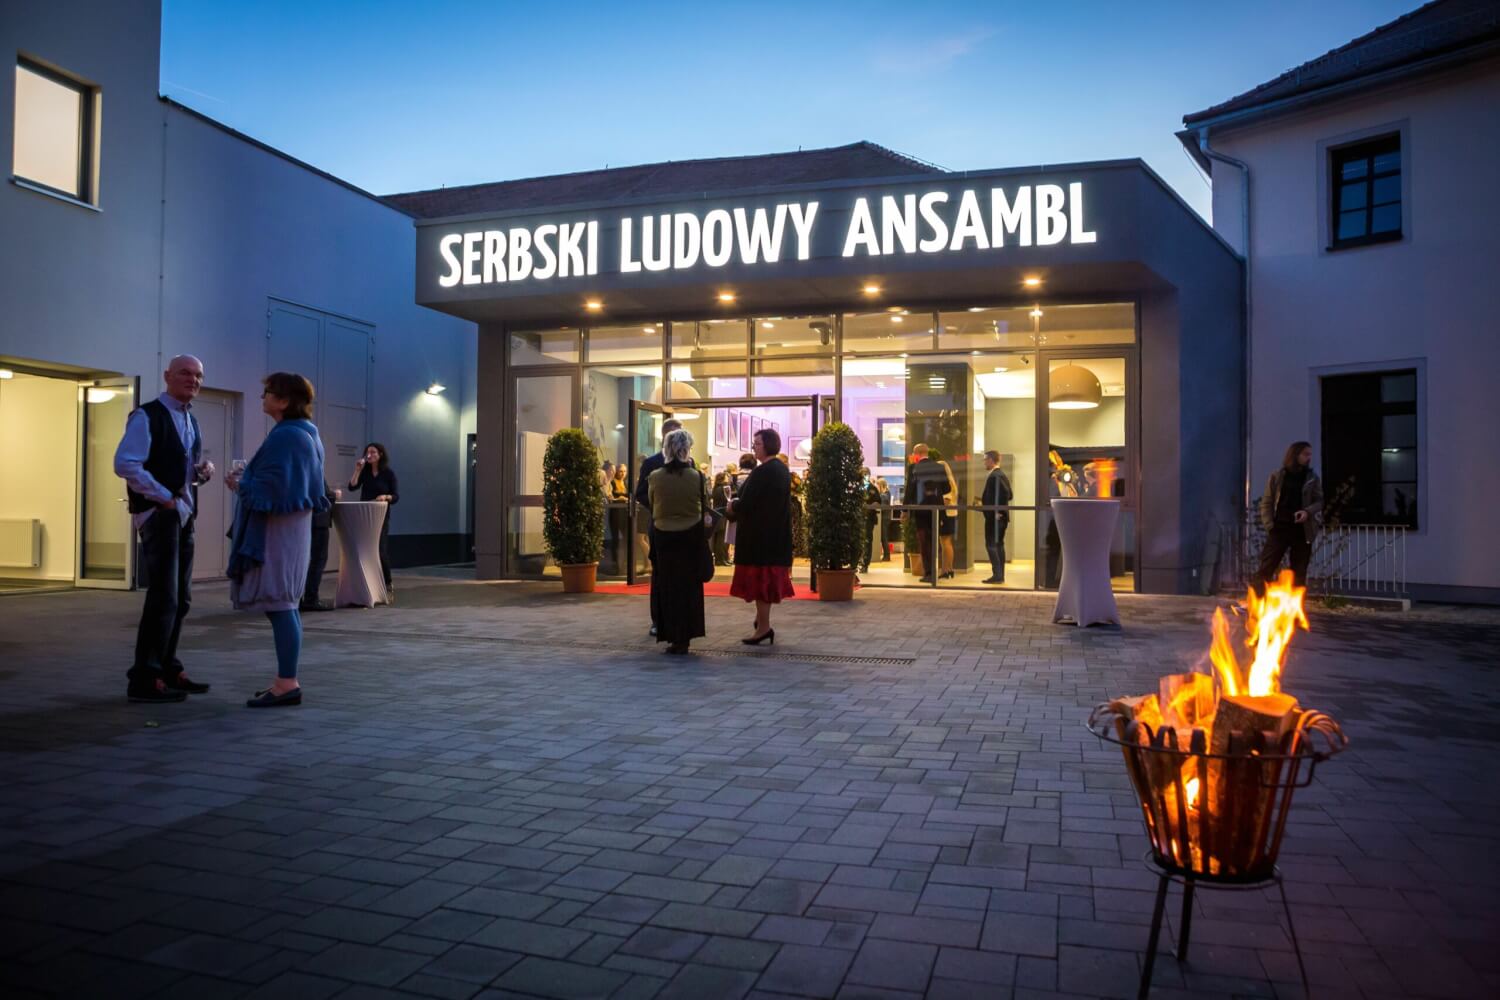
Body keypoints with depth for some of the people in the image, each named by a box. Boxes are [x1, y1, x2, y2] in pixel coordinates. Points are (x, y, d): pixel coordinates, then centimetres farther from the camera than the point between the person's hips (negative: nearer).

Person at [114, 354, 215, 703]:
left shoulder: (191, 421, 17)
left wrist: (202, 471, 5)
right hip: (158, 513, -9)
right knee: (163, 597, -10)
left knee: (180, 598, 12)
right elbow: (125, 464, -20)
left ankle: (166, 669, 21)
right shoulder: (147, 416, -9)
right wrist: (163, 497, -19)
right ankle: (144, 679, -3)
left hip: (184, 514, 9)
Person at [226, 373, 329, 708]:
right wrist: (248, 479, 16)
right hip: (295, 523, 10)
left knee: (279, 604, -8)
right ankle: (287, 680, 18)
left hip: (276, 529, -10)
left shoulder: (283, 437, -16)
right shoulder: (306, 434, 14)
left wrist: (240, 486, -5)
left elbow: (272, 490, -21)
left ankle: (287, 685, -5)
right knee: (286, 604, 13)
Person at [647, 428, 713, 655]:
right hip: (691, 540, 0)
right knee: (688, 587, 10)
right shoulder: (698, 477, -11)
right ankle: (683, 638, 12)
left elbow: (651, 507, 5)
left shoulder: (654, 478, -8)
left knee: (666, 587, 12)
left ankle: (671, 636, 13)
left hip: (663, 538, 1)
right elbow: (705, 509, -2)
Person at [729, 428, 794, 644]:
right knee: (768, 578, 16)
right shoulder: (782, 468, 9)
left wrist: (732, 507, 1)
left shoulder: (762, 472, -20)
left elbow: (745, 504, -20)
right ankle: (763, 620, 25)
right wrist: (738, 499, 11)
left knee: (758, 578, -2)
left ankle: (763, 627, 2)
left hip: (759, 533, -9)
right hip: (777, 532, 9)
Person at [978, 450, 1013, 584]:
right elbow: (1010, 494, 15)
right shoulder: (1002, 475, 13)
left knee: (991, 545, -6)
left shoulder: (994, 476, -17)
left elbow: (1007, 493, -26)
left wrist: (997, 510, -20)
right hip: (1001, 516, 10)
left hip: (994, 516, -10)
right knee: (998, 544, 13)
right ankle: (1000, 575, 16)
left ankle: (997, 574, -8)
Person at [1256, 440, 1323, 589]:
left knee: (1299, 574, 6)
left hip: (1302, 531, 1)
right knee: (1265, 570, -7)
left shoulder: (1312, 478, 8)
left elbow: (1320, 501, 8)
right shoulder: (1277, 476, 4)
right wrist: (1269, 525, -5)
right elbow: (1266, 502, 5)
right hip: (1279, 528, -1)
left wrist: (1308, 511, -13)